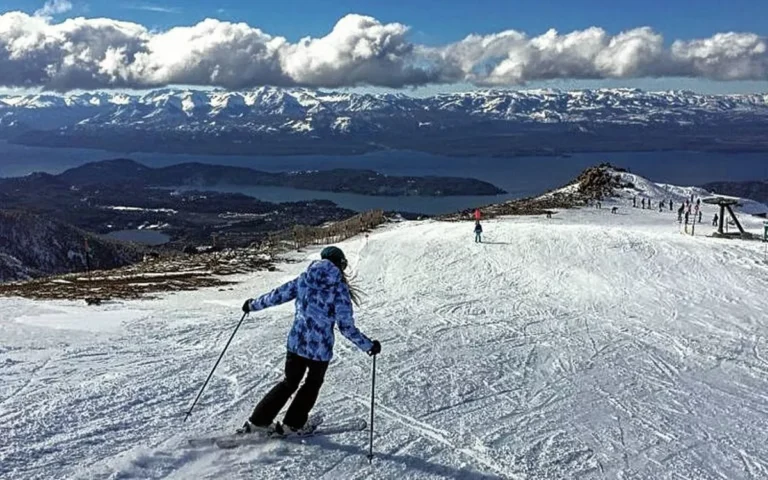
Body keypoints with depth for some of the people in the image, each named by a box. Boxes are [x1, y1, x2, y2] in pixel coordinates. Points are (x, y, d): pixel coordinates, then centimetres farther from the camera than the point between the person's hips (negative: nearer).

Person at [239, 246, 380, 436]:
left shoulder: (303, 279, -1)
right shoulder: (339, 289, -13)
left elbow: (277, 295, 8)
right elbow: (346, 327, -14)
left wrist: (253, 305, 24)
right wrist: (369, 345, -4)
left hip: (296, 342, 4)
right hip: (321, 348, -4)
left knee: (289, 382, 23)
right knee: (313, 384, 23)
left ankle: (257, 421, 22)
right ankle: (292, 424, 29)